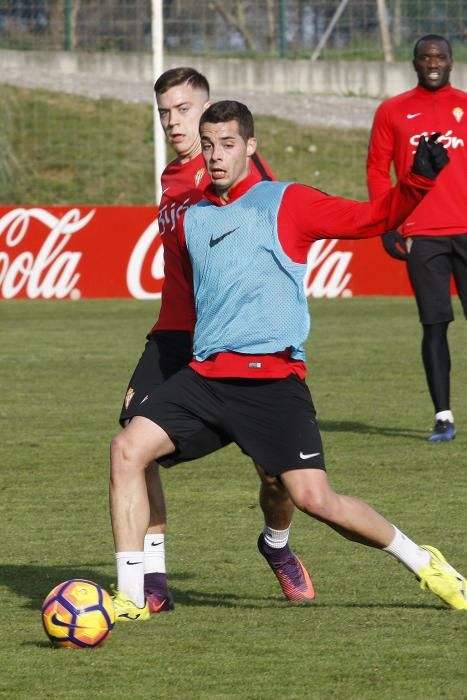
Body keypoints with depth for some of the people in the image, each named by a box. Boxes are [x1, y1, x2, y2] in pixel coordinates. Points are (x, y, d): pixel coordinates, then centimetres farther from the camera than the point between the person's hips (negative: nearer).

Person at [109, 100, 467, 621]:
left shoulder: (284, 203, 2)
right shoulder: (191, 219, 15)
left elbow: (372, 219, -2)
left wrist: (418, 181, -16)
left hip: (272, 376, -5)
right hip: (205, 373, 5)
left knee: (314, 498, -15)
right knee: (128, 449, -13)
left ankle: (423, 564, 6)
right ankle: (131, 597, -7)